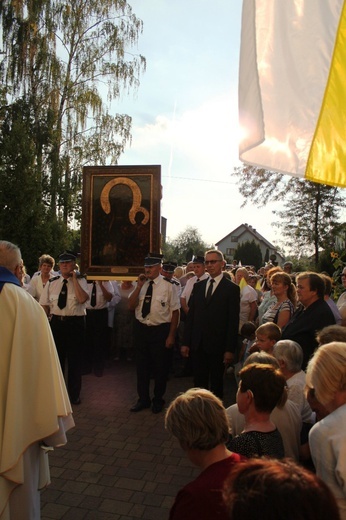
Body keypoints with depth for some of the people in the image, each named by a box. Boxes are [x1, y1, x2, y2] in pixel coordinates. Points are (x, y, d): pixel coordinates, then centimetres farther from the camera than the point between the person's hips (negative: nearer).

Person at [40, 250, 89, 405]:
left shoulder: (81, 281, -4)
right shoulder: (52, 282, 5)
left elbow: (82, 299, -23)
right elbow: (44, 305, 7)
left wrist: (74, 278, -19)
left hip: (75, 323, -3)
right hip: (56, 322, 3)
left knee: (75, 360, 8)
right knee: (56, 359, 14)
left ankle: (74, 395, 26)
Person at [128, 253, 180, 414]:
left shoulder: (169, 286, -11)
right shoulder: (141, 284, 3)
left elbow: (175, 311, -10)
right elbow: (131, 306, -1)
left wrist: (171, 335, -10)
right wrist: (139, 286, -12)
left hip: (160, 330, -4)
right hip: (141, 329, 4)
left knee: (161, 367, 11)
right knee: (142, 366, 16)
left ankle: (158, 400, 33)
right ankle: (143, 399, 36)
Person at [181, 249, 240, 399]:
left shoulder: (232, 288, -5)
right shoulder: (198, 286, 8)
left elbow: (233, 321, -7)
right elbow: (190, 315, 8)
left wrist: (230, 349, -11)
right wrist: (185, 342, 4)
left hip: (217, 345, -3)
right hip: (197, 344, 4)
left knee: (216, 384, 12)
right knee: (199, 382, 12)